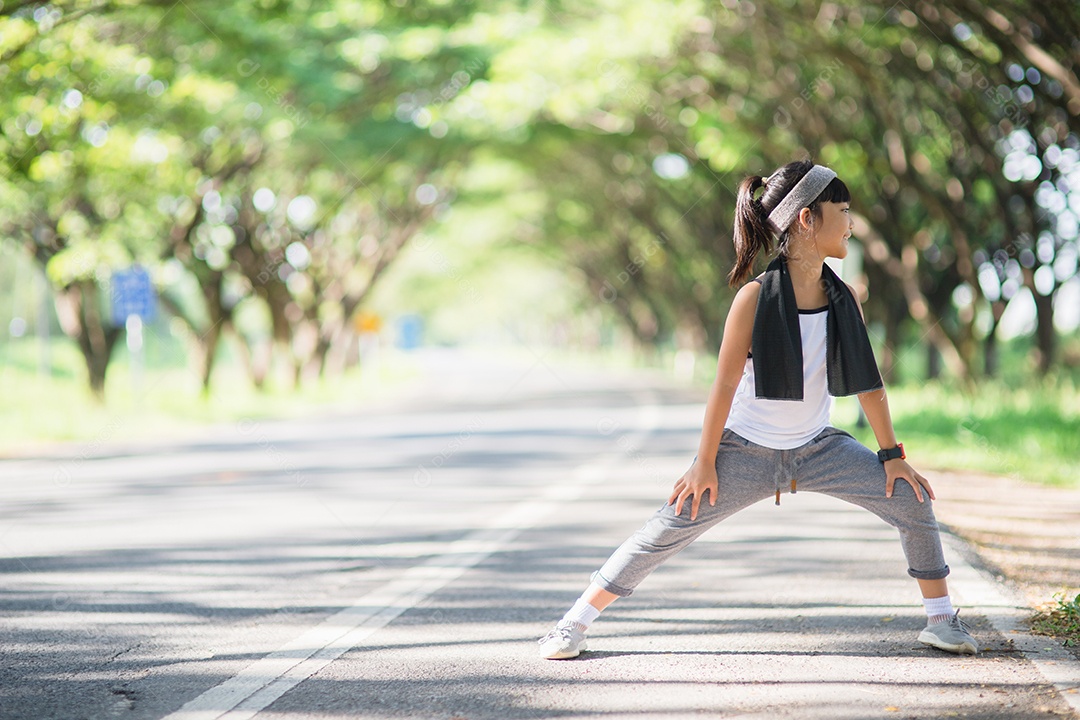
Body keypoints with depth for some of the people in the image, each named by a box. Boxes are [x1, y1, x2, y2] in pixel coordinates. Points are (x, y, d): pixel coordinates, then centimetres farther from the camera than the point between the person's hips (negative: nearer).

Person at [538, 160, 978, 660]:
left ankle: (940, 619, 10)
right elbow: (726, 384, -16)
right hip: (747, 449, -4)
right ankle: (577, 622, 3)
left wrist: (892, 456, 2)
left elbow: (868, 381, 1)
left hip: (817, 446, 4)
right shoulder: (756, 297, -20)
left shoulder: (844, 299, -6)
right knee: (670, 528, -9)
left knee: (911, 500, -7)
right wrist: (705, 463, -12)